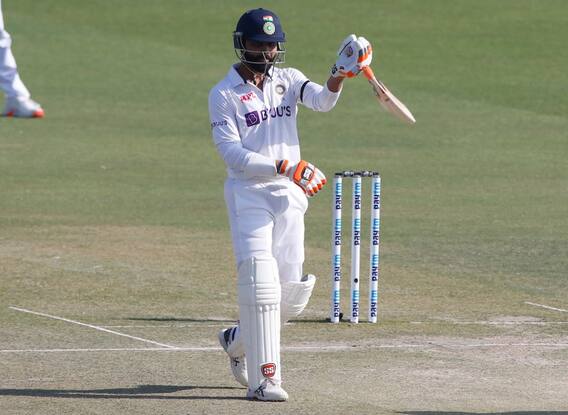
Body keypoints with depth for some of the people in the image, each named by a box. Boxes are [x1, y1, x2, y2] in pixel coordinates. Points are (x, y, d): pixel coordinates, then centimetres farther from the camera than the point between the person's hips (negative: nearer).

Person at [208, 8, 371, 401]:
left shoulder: (288, 80, 9)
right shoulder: (224, 95, -3)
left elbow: (321, 101, -11)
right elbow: (233, 154, -13)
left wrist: (336, 80, -34)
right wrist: (285, 167, -24)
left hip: (290, 196, 5)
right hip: (249, 193, -5)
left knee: (292, 294, 6)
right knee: (260, 283, -15)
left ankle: (238, 340, 33)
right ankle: (264, 379, -14)